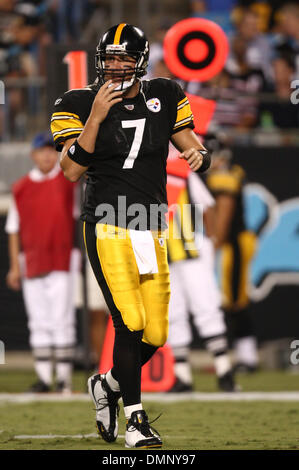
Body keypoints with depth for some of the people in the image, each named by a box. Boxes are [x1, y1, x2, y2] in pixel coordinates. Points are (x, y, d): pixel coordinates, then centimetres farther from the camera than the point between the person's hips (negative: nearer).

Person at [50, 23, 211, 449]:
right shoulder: (80, 105, -2)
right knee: (130, 322, -16)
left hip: (152, 233, 4)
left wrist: (198, 155, -12)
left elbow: (194, 148, 12)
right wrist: (96, 116, -18)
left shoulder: (164, 98, 9)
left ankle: (106, 385, 33)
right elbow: (72, 171, -10)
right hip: (108, 227, -4)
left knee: (155, 335, 5)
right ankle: (136, 421, -6)